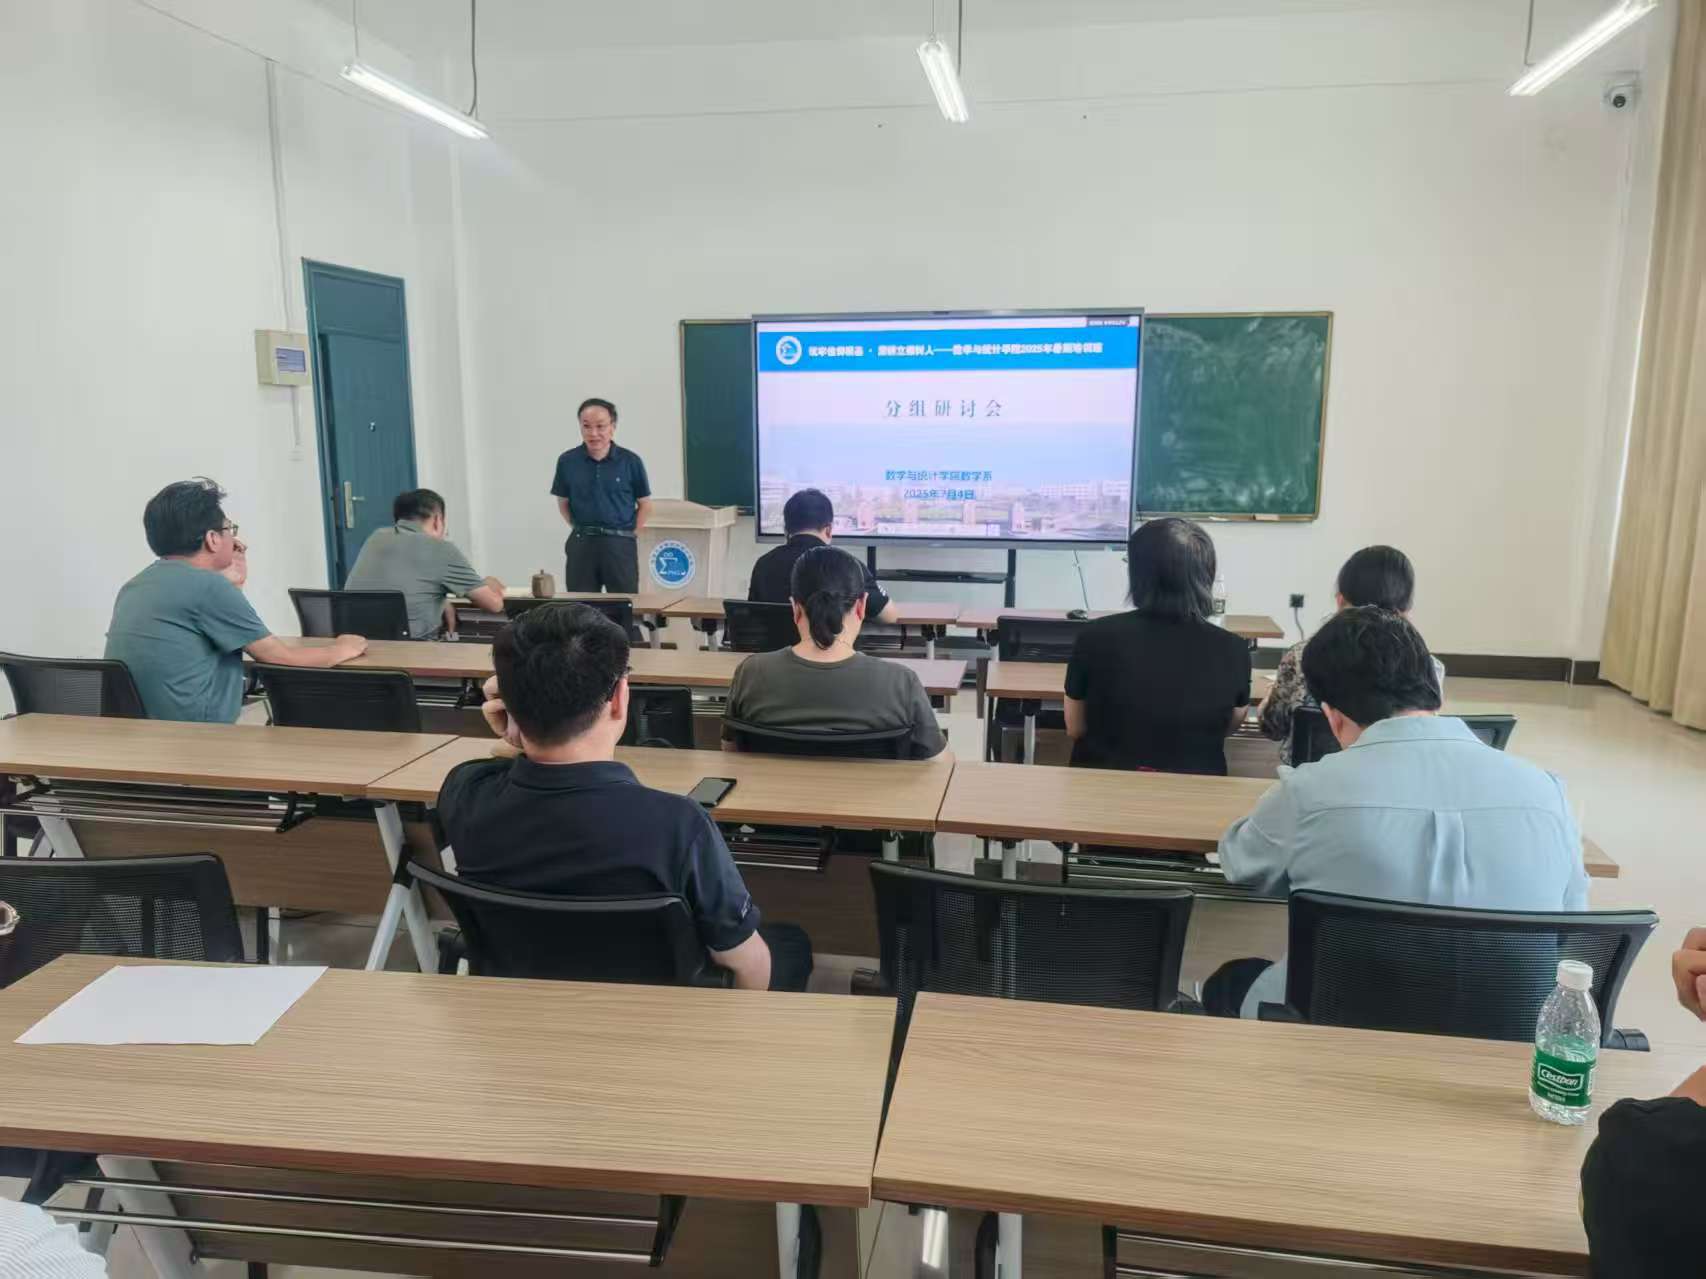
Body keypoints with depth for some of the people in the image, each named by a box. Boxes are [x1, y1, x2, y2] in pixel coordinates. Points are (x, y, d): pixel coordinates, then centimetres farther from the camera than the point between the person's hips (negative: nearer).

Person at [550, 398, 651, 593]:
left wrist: (629, 534, -2)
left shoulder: (630, 462, -5)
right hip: (581, 545, 2)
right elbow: (563, 502, 12)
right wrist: (581, 531, 4)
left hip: (620, 545, -2)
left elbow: (645, 505, 4)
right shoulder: (567, 461, 1)